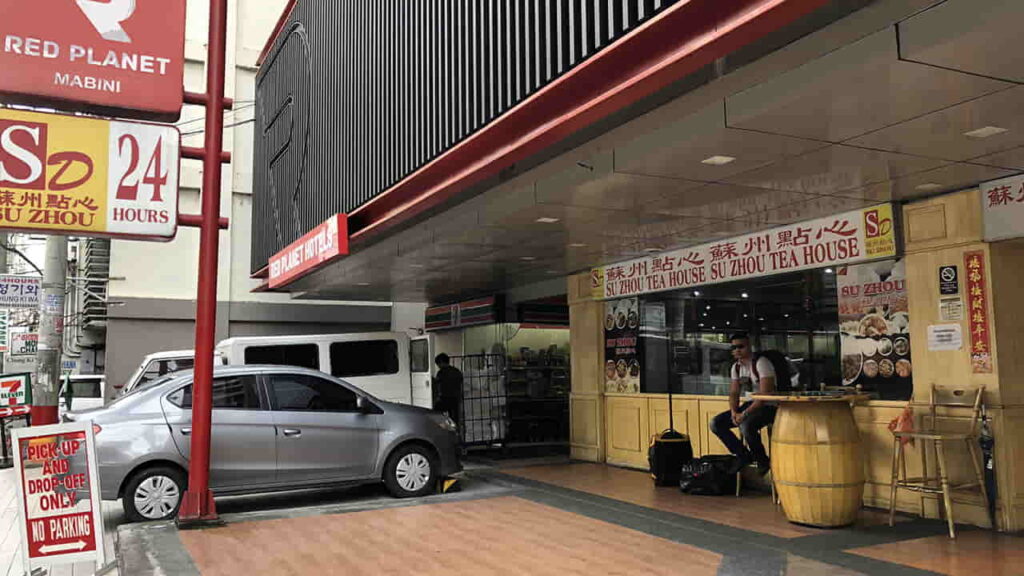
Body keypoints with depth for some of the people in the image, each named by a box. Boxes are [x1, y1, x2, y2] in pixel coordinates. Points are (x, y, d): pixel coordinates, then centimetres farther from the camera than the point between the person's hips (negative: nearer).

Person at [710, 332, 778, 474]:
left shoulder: (761, 363, -17)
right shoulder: (736, 367, 8)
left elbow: (765, 395, -24)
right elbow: (734, 393, 9)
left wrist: (745, 414, -27)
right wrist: (734, 412, -11)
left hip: (768, 407, -8)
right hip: (750, 404, 8)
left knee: (746, 425, -36)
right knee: (716, 423, -6)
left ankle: (763, 462, -11)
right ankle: (744, 456, 6)